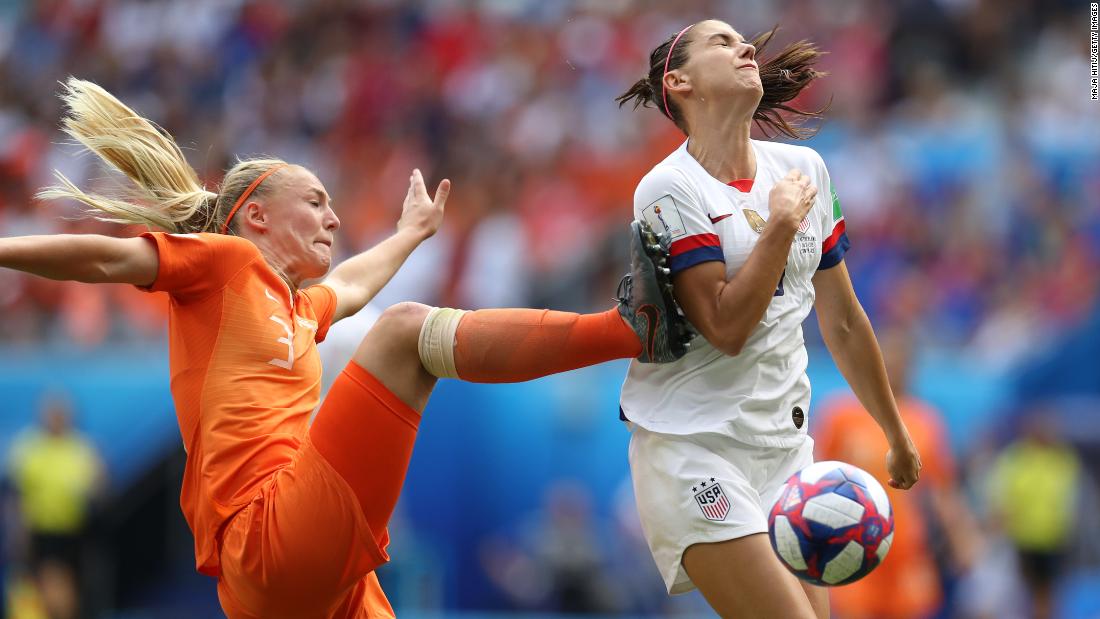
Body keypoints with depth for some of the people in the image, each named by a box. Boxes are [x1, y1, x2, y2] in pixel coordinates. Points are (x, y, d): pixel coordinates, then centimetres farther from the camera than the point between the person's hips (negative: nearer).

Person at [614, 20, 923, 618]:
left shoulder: (805, 169, 8)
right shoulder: (670, 188, -9)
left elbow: (842, 322, 17)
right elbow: (726, 327, -18)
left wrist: (896, 435, 23)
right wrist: (782, 222, -14)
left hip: (786, 445, 6)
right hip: (692, 450, -6)